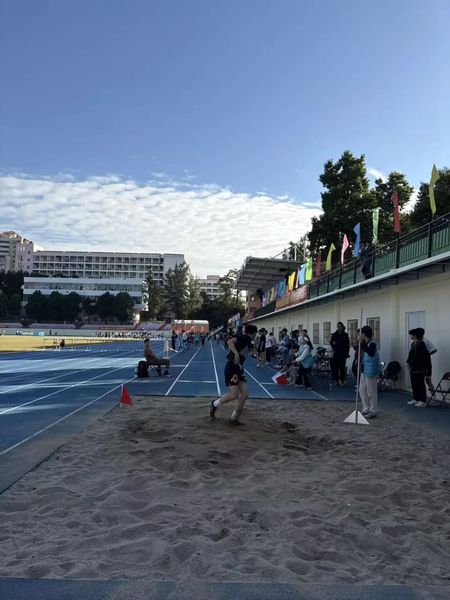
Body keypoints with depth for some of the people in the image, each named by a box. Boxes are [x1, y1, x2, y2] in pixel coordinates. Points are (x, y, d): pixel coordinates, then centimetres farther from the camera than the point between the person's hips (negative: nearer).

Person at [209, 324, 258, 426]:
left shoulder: (248, 342, 14)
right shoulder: (242, 337, -12)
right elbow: (230, 341, -30)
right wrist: (236, 353, -41)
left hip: (239, 369, 9)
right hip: (232, 368, -9)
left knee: (245, 394, 2)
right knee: (234, 395, -11)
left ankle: (234, 417, 15)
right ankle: (214, 404, 14)